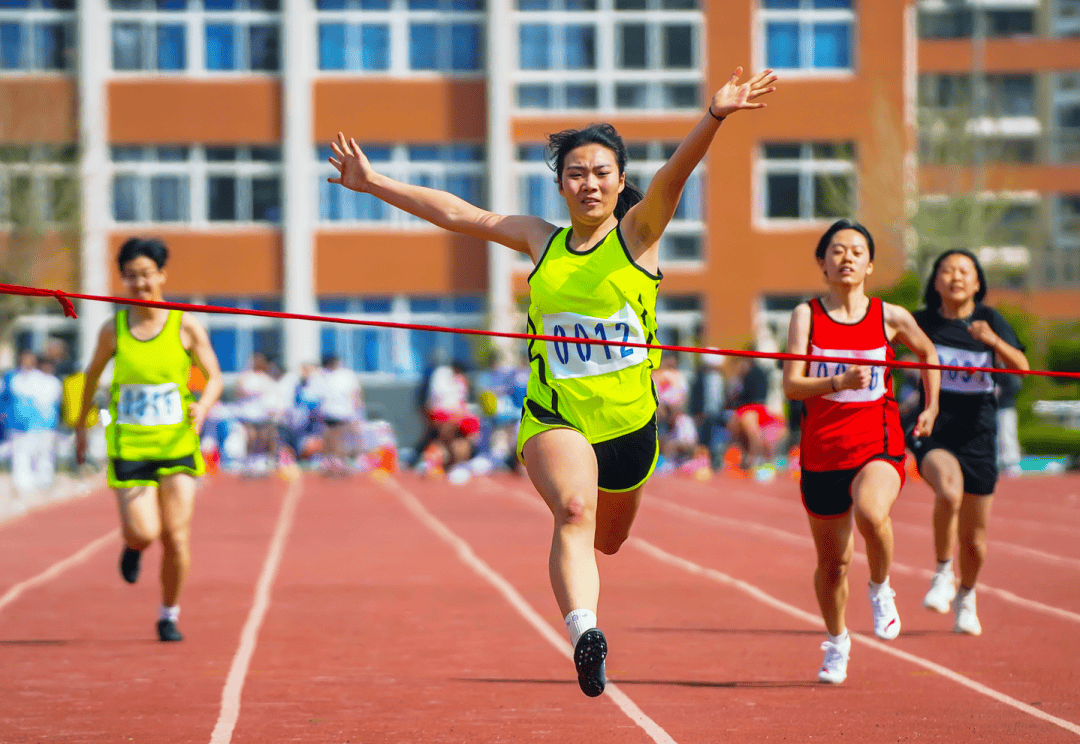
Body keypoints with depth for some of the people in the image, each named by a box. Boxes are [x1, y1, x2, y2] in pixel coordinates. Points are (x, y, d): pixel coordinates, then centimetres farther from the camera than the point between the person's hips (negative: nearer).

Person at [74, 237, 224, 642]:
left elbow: (214, 377, 1)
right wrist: (81, 426, 22)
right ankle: (133, 545, 26)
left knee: (176, 538, -3)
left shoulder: (186, 327, -3)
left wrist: (203, 406, -20)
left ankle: (169, 614, 18)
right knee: (143, 533, -13)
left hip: (177, 444, 0)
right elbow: (93, 374, 16)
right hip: (129, 444, 0)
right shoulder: (113, 329, 0)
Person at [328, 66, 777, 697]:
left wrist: (714, 118, -38)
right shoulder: (542, 241, 6)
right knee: (574, 510, -30)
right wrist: (373, 184, 13)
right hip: (554, 414, -1)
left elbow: (674, 175, -21)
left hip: (630, 418, 1)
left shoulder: (638, 233, -2)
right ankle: (585, 632, -45)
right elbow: (456, 213, 12)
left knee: (608, 538, 22)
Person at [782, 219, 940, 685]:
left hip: (878, 444, -1)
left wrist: (931, 407, 19)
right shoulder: (807, 315, -2)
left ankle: (881, 589, -4)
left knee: (870, 514, -34)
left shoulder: (890, 317, 1)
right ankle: (837, 642, 37)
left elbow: (928, 353, 22)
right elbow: (791, 386, -12)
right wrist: (840, 382, -27)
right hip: (822, 452, 1)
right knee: (832, 562, 10)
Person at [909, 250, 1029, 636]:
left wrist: (995, 341, -29)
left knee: (974, 537, 9)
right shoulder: (924, 322, 0)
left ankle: (966, 596, 38)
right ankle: (942, 575, -15)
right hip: (934, 430, -2)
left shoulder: (990, 320, 0)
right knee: (949, 491, -34)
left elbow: (1021, 369, -12)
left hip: (977, 434, 2)